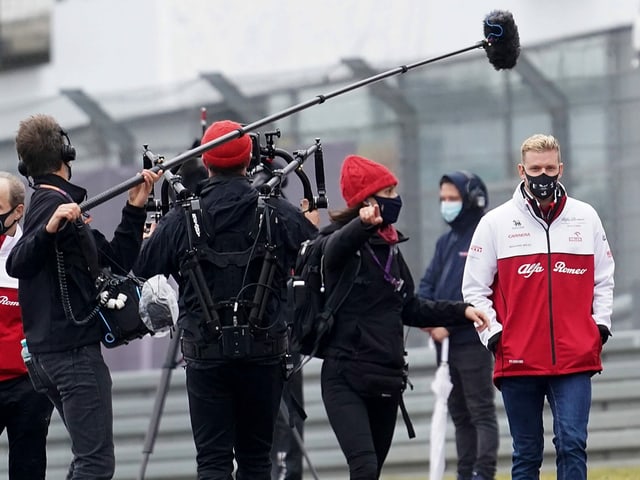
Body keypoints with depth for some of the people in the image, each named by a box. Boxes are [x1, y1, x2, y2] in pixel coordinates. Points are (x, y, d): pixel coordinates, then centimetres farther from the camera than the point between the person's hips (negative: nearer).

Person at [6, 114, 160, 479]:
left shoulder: (52, 204, 18)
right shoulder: (54, 204, -12)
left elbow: (116, 261, 18)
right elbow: (17, 264, -29)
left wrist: (136, 209, 12)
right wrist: (49, 230, -46)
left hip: (51, 351, 11)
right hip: (74, 348, -11)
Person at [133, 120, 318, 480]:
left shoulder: (182, 220, -2)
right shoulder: (278, 214, -1)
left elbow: (140, 269, 4)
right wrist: (312, 226, 23)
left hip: (207, 353, -1)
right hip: (264, 352, 1)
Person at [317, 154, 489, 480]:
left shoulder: (389, 248, 14)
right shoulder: (340, 240, -8)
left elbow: (409, 309, 24)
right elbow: (336, 248, -35)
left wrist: (460, 311, 14)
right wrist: (364, 224, -57)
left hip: (386, 380, 7)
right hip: (345, 378, -7)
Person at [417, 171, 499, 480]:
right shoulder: (445, 242, 17)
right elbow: (428, 284, 12)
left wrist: (449, 322, -19)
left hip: (473, 340, -8)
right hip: (445, 341, 8)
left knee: (481, 411, -7)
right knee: (459, 412, 10)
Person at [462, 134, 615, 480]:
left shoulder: (586, 218, 8)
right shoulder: (495, 223, 3)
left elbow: (603, 278, 17)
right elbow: (474, 288, 5)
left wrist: (601, 324, 5)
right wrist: (493, 334, -5)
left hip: (575, 359, 0)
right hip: (518, 361, 0)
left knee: (572, 444, -10)